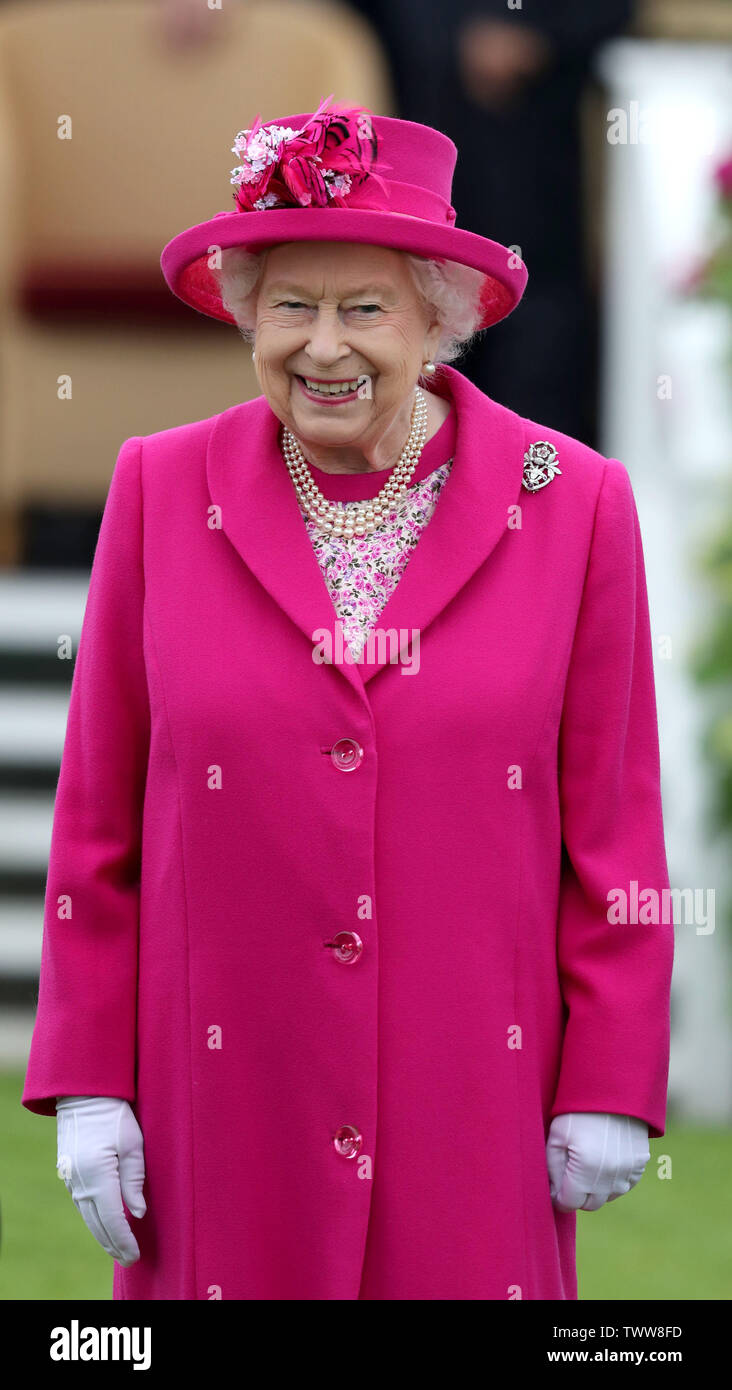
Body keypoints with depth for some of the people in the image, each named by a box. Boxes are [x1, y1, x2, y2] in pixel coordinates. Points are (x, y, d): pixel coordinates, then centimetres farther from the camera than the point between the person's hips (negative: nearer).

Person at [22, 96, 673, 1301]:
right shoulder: (161, 491, 2)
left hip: (476, 1099, 0)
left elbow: (614, 830, 3)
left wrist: (610, 1089, 1)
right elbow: (97, 818, 5)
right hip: (225, 1104, 1)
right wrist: (87, 1080, 2)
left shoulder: (573, 503, -1)